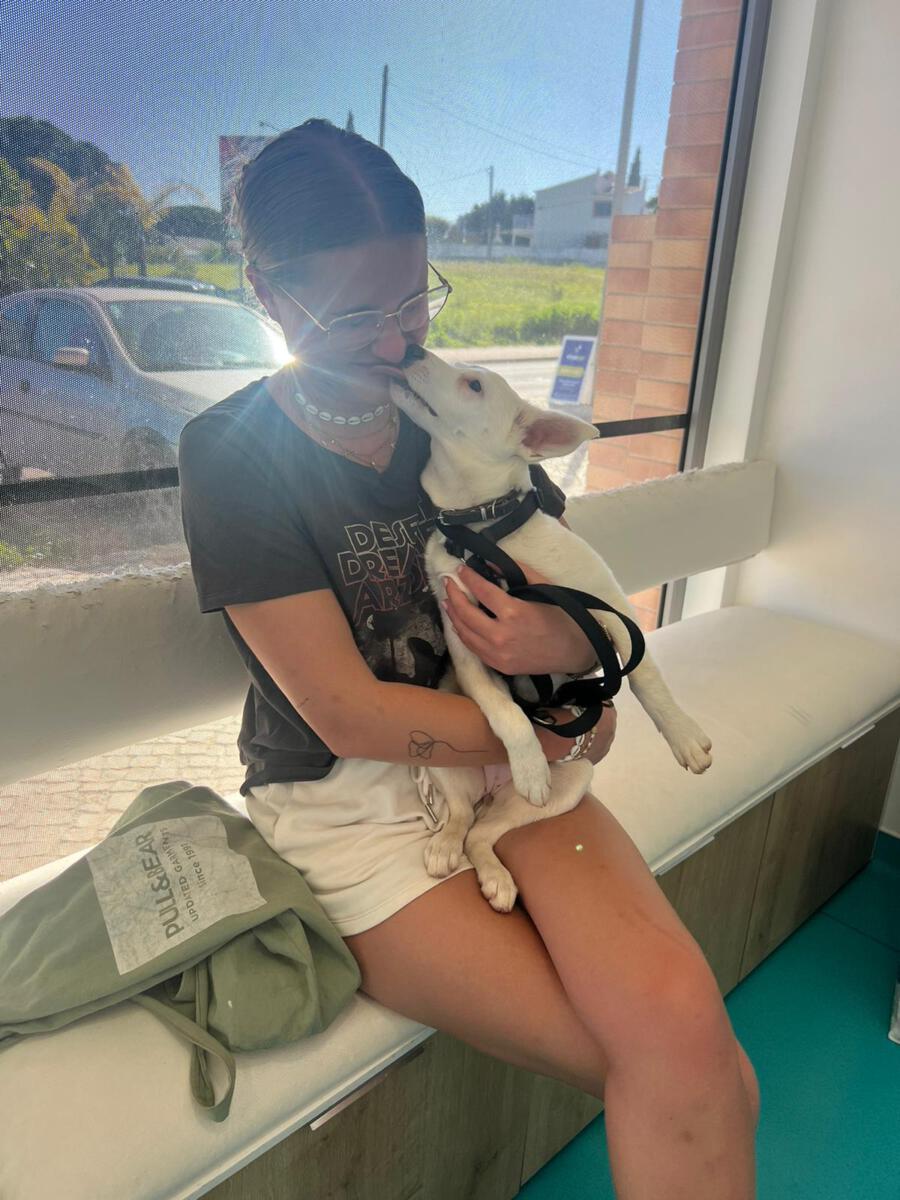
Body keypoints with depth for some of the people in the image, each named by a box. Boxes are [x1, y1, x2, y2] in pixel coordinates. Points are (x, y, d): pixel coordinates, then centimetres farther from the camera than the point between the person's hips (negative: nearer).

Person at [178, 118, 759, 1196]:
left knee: (683, 1026, -21)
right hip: (346, 809, -3)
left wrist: (566, 645, -15)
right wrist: (556, 740, -8)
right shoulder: (230, 455, -8)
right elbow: (347, 713, -13)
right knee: (708, 1083, -13)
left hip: (514, 770, 4)